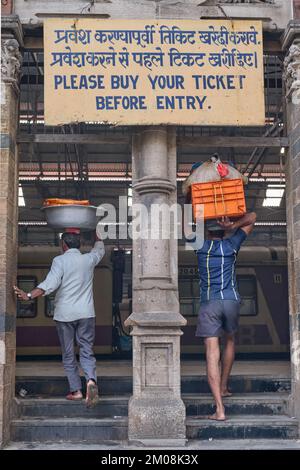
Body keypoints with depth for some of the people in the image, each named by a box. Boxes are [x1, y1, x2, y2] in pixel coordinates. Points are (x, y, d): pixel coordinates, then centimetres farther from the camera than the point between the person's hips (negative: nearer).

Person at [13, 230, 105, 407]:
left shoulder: (60, 260, -6)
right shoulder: (89, 259, 6)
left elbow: (50, 284, -18)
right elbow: (100, 249, 28)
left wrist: (29, 296, -23)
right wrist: (95, 235, 45)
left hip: (65, 314, -2)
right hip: (86, 313, 2)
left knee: (69, 354, 8)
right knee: (87, 351, 4)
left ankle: (76, 390, 9)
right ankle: (91, 380, -20)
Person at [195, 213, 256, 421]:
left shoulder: (200, 246, 7)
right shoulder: (232, 245, 9)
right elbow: (252, 217, 19)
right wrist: (233, 226, 8)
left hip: (208, 304, -2)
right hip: (231, 301, 2)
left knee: (212, 353, -7)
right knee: (229, 341, 28)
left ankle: (220, 409, -14)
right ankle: (223, 387, 38)